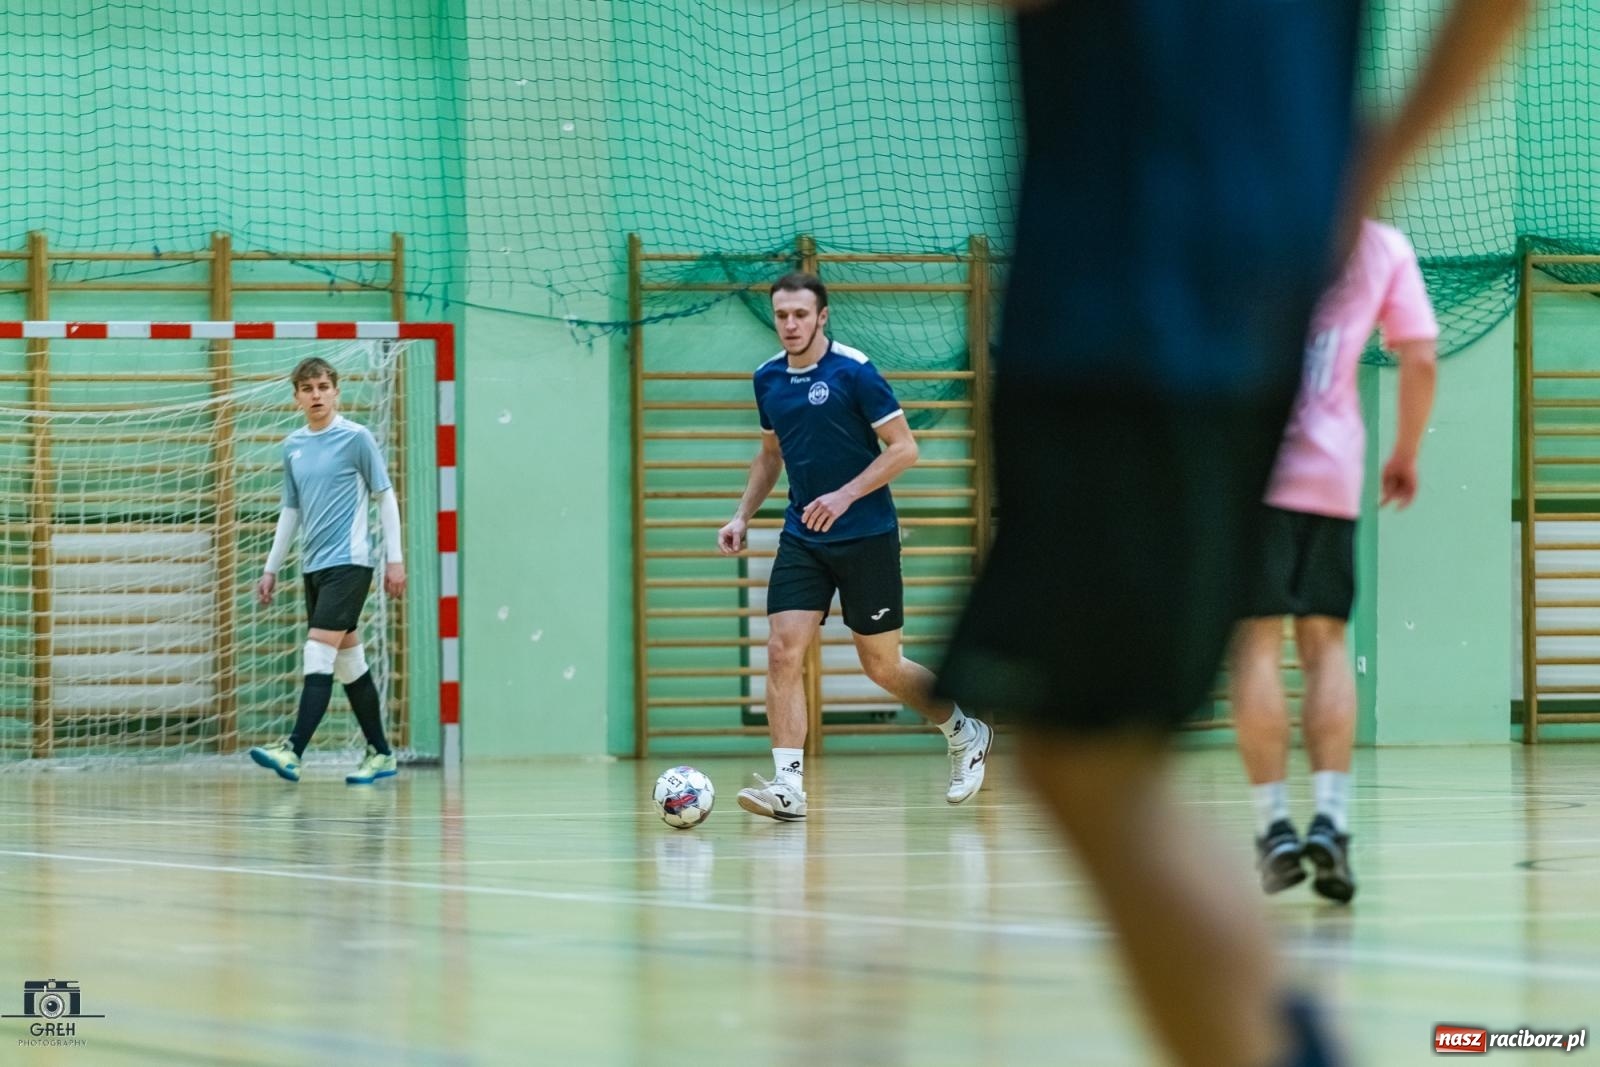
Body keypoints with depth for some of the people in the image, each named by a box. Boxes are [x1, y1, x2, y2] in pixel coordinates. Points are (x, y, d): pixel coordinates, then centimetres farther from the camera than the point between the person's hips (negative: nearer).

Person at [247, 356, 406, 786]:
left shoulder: (356, 438, -6)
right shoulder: (292, 447, 12)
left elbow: (386, 497, -3)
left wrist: (395, 558, -8)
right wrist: (272, 568, 18)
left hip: (348, 563, -7)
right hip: (314, 567, 7)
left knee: (318, 657, -16)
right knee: (348, 663, 10)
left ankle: (293, 752, -23)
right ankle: (379, 754, 17)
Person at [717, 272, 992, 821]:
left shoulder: (854, 371, -12)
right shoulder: (768, 379, 6)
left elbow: (904, 448, -12)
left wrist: (844, 496, -22)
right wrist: (742, 515, 11)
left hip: (866, 536, -5)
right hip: (801, 540, 5)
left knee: (882, 666, 4)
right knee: (783, 651, -13)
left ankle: (965, 733, 29)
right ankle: (788, 785, -14)